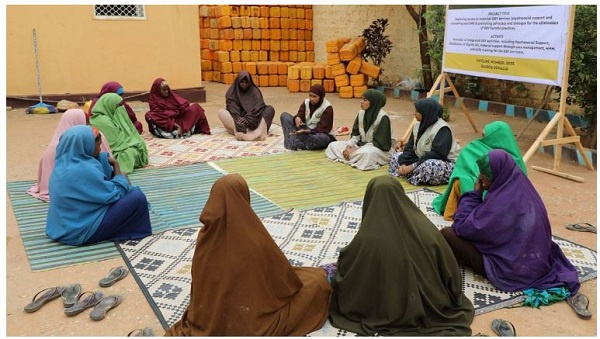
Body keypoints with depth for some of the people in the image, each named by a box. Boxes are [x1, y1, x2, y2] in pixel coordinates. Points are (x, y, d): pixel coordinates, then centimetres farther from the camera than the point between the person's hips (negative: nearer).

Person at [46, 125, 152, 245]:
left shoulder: (64, 163, 4)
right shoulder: (82, 170, -25)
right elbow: (115, 195, -16)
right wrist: (121, 177, 0)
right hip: (81, 232, -10)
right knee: (137, 197, -10)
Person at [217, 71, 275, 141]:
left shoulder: (255, 91, 0)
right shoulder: (232, 92, 0)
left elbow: (258, 107, -15)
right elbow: (232, 107, -14)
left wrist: (247, 119, -31)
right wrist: (238, 119, -35)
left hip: (252, 120, 0)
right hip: (238, 119, 0)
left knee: (270, 109, -22)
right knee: (221, 112, -25)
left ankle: (259, 131, -50)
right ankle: (240, 130, -48)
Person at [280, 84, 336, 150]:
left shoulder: (327, 108, -14)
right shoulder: (306, 102, 3)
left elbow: (323, 128, -21)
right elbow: (300, 115, -4)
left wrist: (309, 131, -36)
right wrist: (297, 118, -31)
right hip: (303, 129, 5)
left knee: (324, 138, -43)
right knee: (284, 115, -7)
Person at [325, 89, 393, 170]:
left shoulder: (383, 118, -20)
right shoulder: (361, 113, 1)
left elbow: (379, 143, -22)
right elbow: (355, 134, 8)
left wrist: (356, 150, -24)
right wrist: (349, 146, -13)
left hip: (381, 149, -7)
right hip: (362, 145, 8)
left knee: (366, 153, -43)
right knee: (333, 145, -2)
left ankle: (348, 158, -16)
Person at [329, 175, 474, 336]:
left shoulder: (366, 239, -26)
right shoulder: (426, 229, -17)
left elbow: (344, 271, -7)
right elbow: (451, 272, -5)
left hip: (386, 315, -4)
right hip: (432, 310, 4)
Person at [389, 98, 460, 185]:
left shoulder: (442, 129, -21)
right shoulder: (418, 125, 5)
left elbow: (436, 154, -28)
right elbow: (410, 147, 2)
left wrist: (413, 166, -29)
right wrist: (403, 163, -15)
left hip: (445, 163, -9)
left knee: (429, 166, -42)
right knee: (396, 157, 2)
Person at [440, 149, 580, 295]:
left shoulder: (501, 202, -27)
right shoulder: (521, 187, -1)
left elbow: (461, 227, -19)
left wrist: (475, 193, -12)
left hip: (511, 269, -9)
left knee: (447, 233, -9)